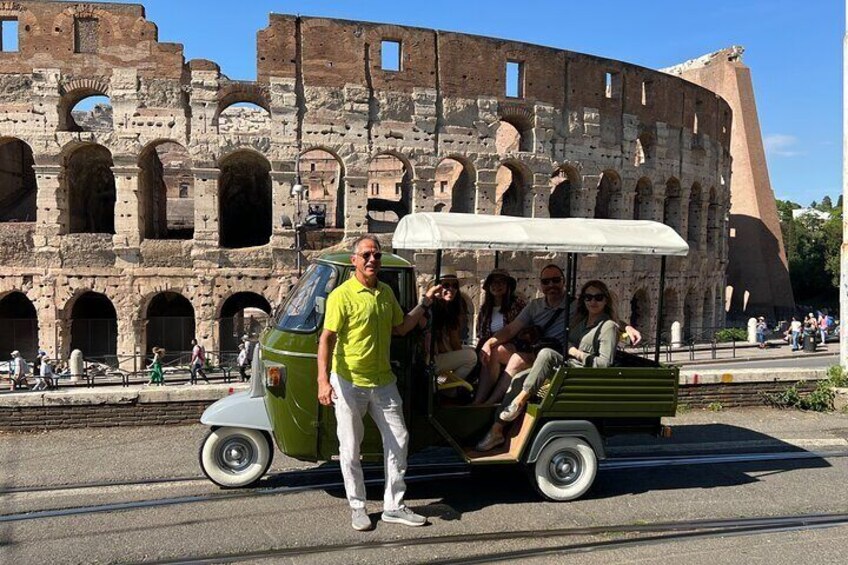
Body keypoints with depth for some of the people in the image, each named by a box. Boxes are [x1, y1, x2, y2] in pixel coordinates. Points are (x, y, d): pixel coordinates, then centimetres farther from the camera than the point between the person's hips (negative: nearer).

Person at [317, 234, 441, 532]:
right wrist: (323, 380, -26)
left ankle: (394, 506, 22)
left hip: (383, 381, 6)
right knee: (350, 449, 6)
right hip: (349, 383, -6)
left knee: (398, 440, 9)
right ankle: (357, 507, 23)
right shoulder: (342, 295, -13)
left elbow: (400, 327, 18)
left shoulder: (386, 292, 8)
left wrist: (424, 303, 7)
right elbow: (326, 339, -17)